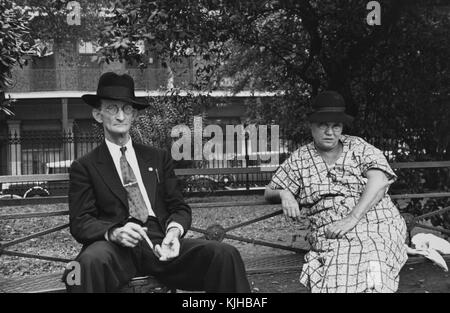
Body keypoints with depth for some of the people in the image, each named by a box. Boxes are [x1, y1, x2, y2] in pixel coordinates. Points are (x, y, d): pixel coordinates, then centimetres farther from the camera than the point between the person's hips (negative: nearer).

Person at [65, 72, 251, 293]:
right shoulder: (84, 167, 12)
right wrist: (114, 232, -19)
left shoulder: (158, 158, 21)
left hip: (160, 245, 3)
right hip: (116, 248, -3)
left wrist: (174, 231, -9)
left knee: (225, 255, -23)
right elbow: (80, 222, 3)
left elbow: (180, 208, 15)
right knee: (90, 261, -40)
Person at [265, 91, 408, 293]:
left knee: (372, 282, -28)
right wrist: (284, 195, -6)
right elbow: (269, 192, 19)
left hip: (376, 229, -2)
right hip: (330, 238, 2)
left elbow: (379, 181, -7)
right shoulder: (299, 160, 15)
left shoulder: (358, 147, 9)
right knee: (334, 284, -23)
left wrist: (352, 218, -18)